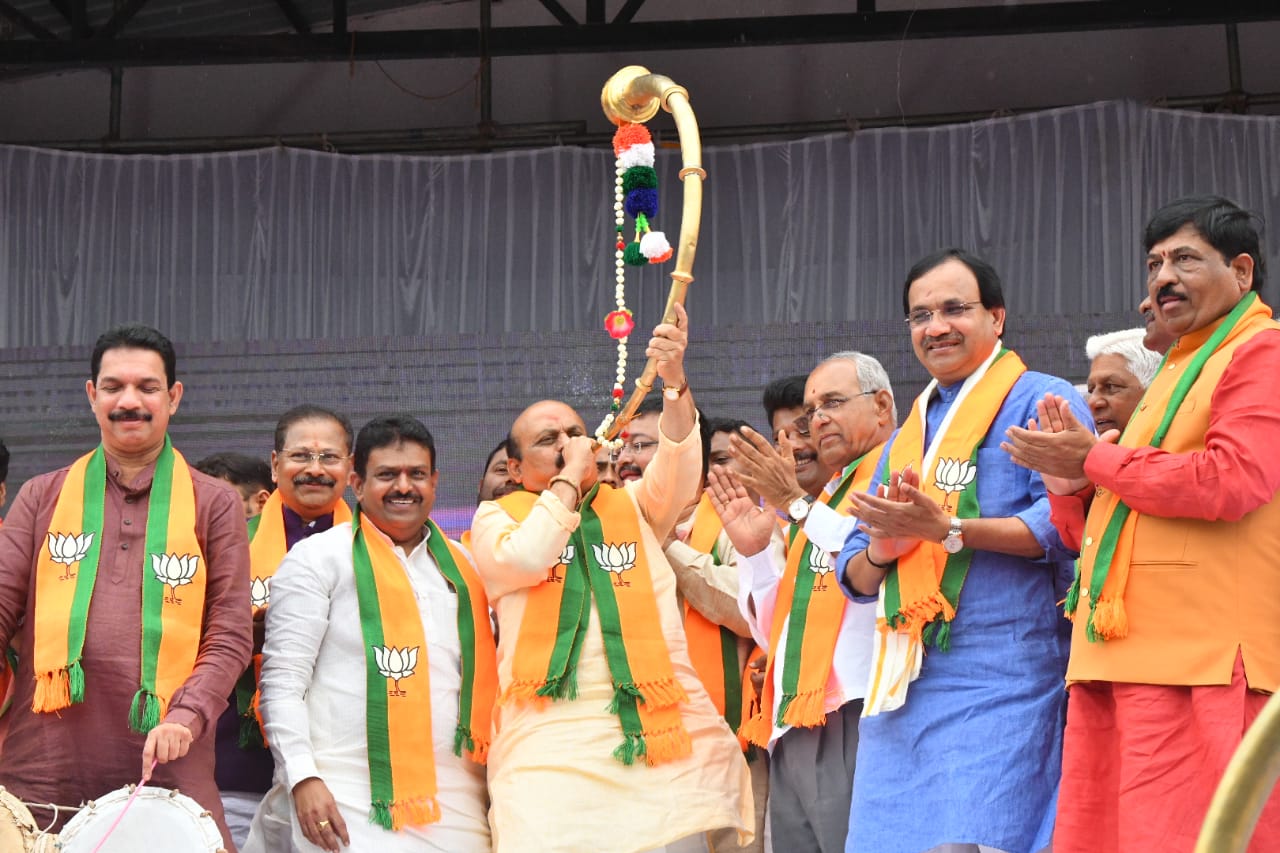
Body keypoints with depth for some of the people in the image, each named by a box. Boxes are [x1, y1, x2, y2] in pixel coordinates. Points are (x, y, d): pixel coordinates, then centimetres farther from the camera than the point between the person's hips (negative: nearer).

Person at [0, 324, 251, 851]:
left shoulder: (214, 504, 11)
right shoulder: (43, 498, 15)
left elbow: (231, 634, 5)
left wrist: (186, 717, -12)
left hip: (166, 765, -1)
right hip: (44, 762, 1)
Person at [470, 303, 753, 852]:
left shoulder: (634, 507, 20)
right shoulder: (497, 518, 14)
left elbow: (678, 470, -1)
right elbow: (525, 559, -8)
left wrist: (674, 380, -17)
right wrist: (569, 478, 4)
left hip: (664, 728, 2)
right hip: (552, 737, -2)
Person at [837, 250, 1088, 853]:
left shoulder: (1041, 402, 0)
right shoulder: (908, 434, 23)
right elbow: (856, 576, 21)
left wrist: (947, 530, -21)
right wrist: (880, 551, -2)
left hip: (999, 684, -7)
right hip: (901, 689, 7)